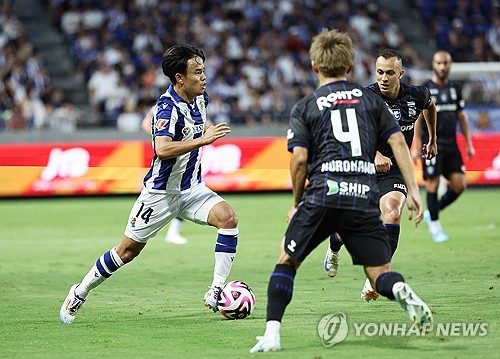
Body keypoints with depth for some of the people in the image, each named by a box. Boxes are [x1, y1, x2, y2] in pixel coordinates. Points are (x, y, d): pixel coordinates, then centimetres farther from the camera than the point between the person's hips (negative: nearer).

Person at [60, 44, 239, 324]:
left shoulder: (201, 98, 2)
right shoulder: (167, 107, -23)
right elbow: (162, 149, -39)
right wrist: (203, 140, -40)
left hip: (192, 189, 6)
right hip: (161, 192, -6)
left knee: (228, 218, -20)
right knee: (128, 251, 4)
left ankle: (216, 292, -17)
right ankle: (81, 292, 25)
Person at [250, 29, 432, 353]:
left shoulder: (304, 107, 11)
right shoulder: (370, 99, 17)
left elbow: (299, 159, 0)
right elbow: (398, 142, 7)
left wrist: (297, 203, 14)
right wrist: (414, 190, 5)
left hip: (322, 193, -1)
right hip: (365, 198, 1)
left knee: (287, 260, 15)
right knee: (379, 274, 7)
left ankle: (272, 333, 2)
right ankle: (402, 291, -28)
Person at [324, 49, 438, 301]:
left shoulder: (416, 95, -6)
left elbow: (429, 105, 20)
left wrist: (432, 139, 28)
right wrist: (375, 154, -44)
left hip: (394, 170, 1)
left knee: (392, 215, -26)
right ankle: (334, 248, 46)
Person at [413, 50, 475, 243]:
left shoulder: (455, 88, 12)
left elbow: (462, 116, 18)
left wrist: (469, 143, 15)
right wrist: (416, 147, -9)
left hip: (451, 144, 5)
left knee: (459, 184, -1)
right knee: (433, 184, -6)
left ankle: (433, 211, 19)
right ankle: (434, 226, 7)